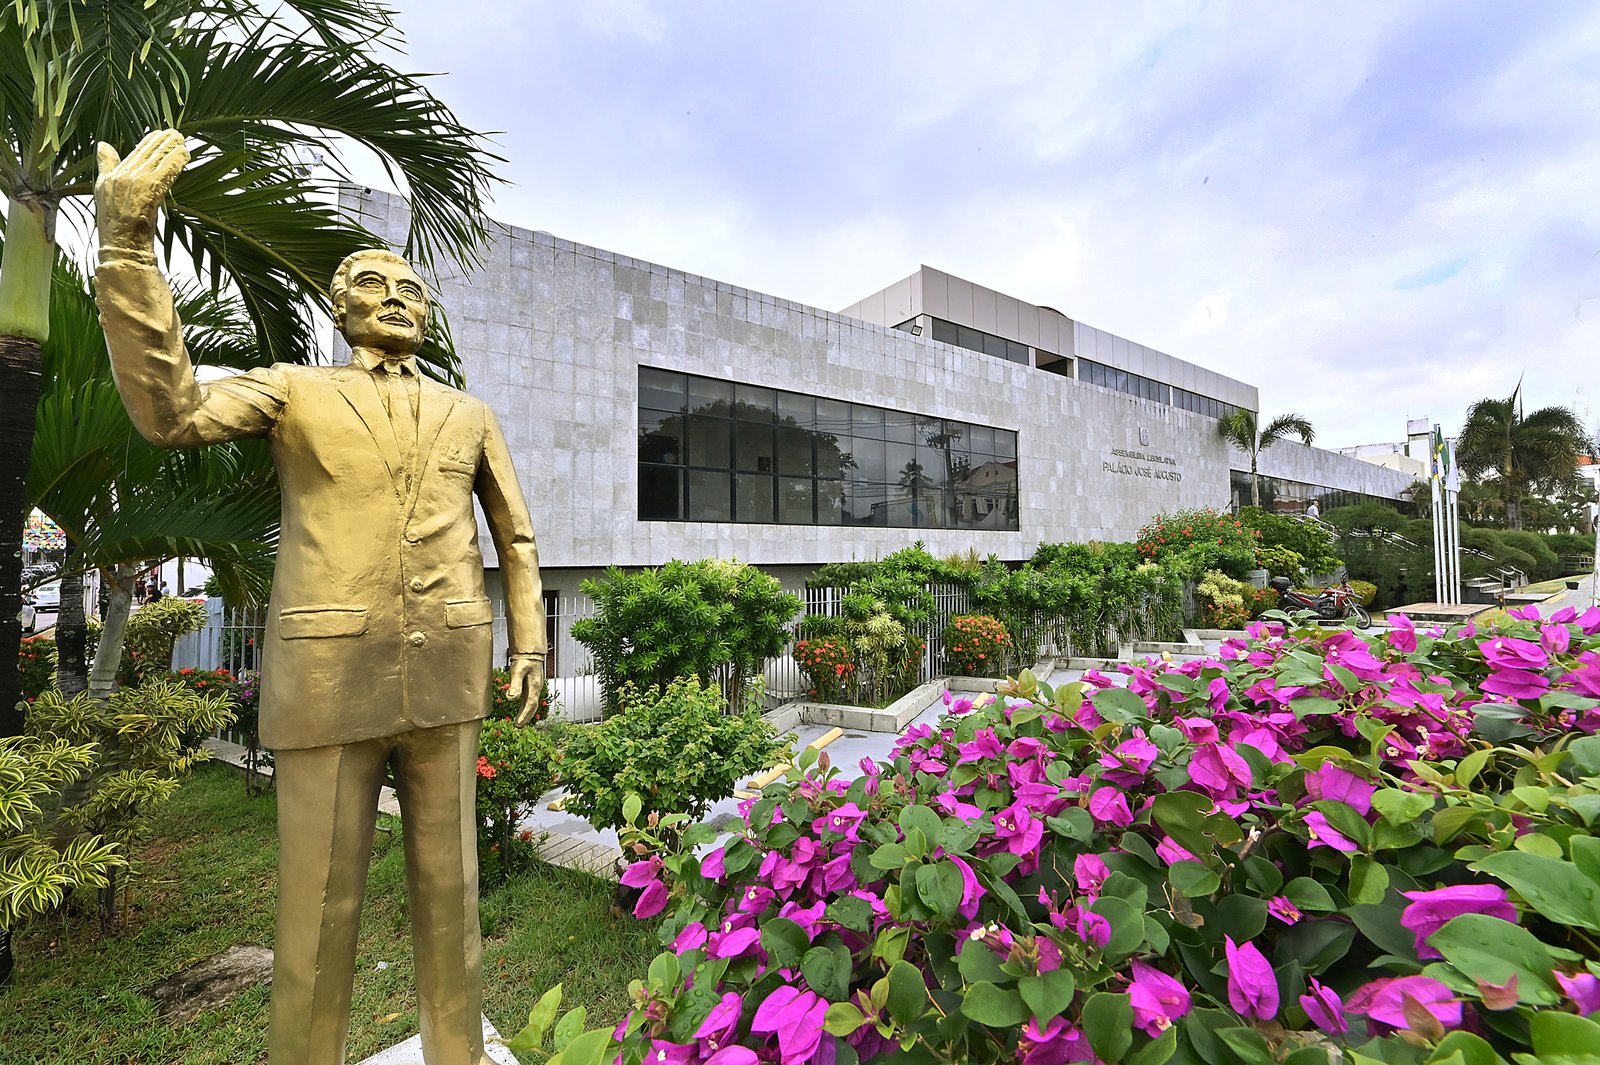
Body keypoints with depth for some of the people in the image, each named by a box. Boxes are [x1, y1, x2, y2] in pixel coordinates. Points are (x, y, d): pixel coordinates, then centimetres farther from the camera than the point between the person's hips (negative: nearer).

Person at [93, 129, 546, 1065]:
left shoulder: (470, 415, 14)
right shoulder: (294, 391, 8)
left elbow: (517, 536, 14)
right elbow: (170, 411, -13)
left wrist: (530, 644, 6)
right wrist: (127, 238, -21)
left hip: (444, 677, 3)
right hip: (332, 678, -2)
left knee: (448, 886, 12)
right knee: (321, 895, 6)